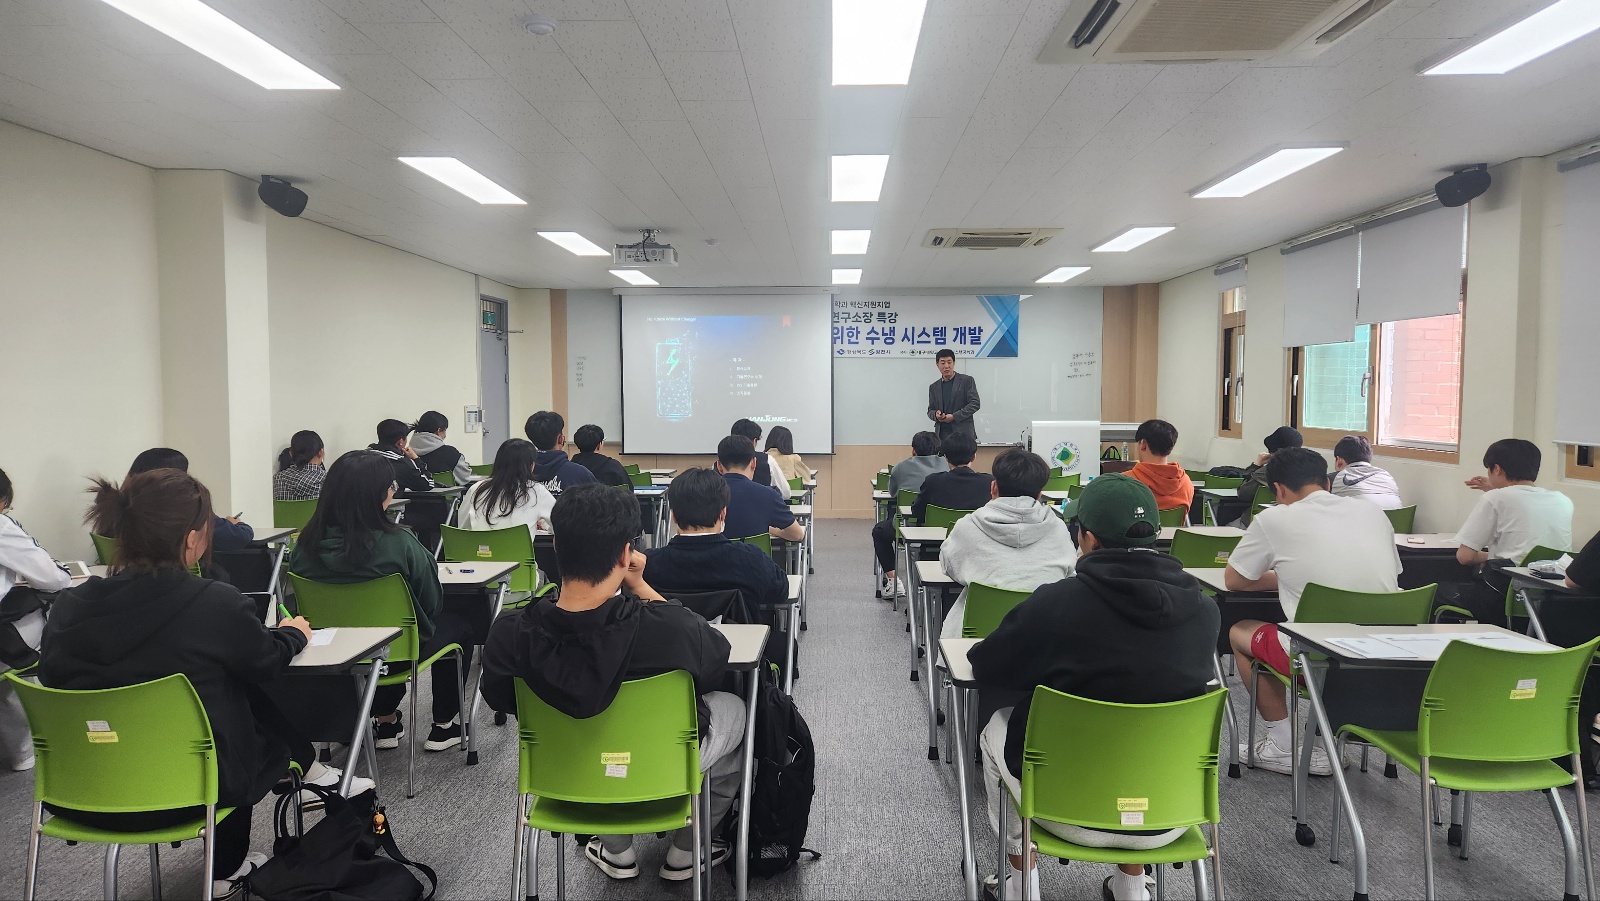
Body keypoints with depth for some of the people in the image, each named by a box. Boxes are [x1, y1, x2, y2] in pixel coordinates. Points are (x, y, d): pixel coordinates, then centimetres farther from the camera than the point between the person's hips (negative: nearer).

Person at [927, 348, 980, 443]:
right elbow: (930, 410, 19)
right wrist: (936, 415, -7)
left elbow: (975, 403, -2)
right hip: (942, 435, 3)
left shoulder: (966, 380, 4)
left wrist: (954, 416, -11)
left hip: (963, 433, -3)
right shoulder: (934, 387, 17)